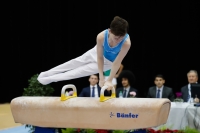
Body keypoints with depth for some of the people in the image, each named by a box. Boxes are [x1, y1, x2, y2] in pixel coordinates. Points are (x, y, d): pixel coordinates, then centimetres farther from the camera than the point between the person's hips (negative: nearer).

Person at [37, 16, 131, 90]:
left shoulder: (126, 42, -44)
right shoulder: (101, 37, -39)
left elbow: (117, 62, -32)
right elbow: (99, 57, -25)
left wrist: (109, 80, -26)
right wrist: (101, 78, -25)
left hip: (109, 62, -2)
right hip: (97, 53, 2)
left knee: (83, 70, 2)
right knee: (76, 62, 13)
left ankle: (51, 79, 15)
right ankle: (47, 74, 30)